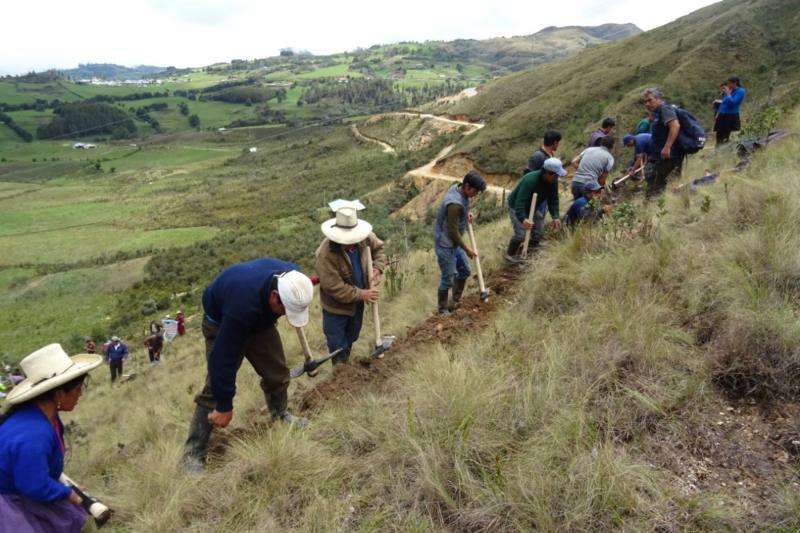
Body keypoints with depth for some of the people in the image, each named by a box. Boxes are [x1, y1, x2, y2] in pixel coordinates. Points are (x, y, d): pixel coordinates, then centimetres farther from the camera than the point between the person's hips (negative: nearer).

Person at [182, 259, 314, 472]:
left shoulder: (291, 277, -29)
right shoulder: (243, 304, -47)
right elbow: (223, 358, -39)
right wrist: (224, 406, -30)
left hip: (260, 318, 6)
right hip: (221, 322, -6)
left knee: (277, 370, 7)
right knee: (216, 386, -12)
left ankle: (281, 414, 34)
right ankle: (193, 452, -1)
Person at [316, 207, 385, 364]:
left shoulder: (364, 237, -18)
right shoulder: (326, 253, -34)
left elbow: (379, 247, 5)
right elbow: (333, 287, -30)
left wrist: (378, 267, -14)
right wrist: (362, 294, -26)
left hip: (356, 300, 6)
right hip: (336, 305, -6)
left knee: (351, 336, 26)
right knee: (337, 343, 8)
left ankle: (346, 364, 51)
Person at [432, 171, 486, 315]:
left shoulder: (458, 188, -3)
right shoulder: (455, 204, -31)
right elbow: (453, 231, -24)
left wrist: (466, 214, 4)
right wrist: (467, 249, -13)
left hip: (454, 243, 10)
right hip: (445, 245, -10)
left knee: (465, 271, 19)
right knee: (448, 279, 2)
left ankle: (456, 302, 35)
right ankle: (443, 310, 21)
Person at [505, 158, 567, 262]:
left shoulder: (553, 181, -17)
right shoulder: (530, 181, -39)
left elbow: (553, 199, -6)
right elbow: (519, 203, -44)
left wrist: (555, 216, -19)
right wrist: (523, 219, -59)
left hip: (532, 208, 7)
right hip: (516, 208, -7)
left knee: (538, 232, 8)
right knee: (520, 234, -16)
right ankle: (510, 255, 6)